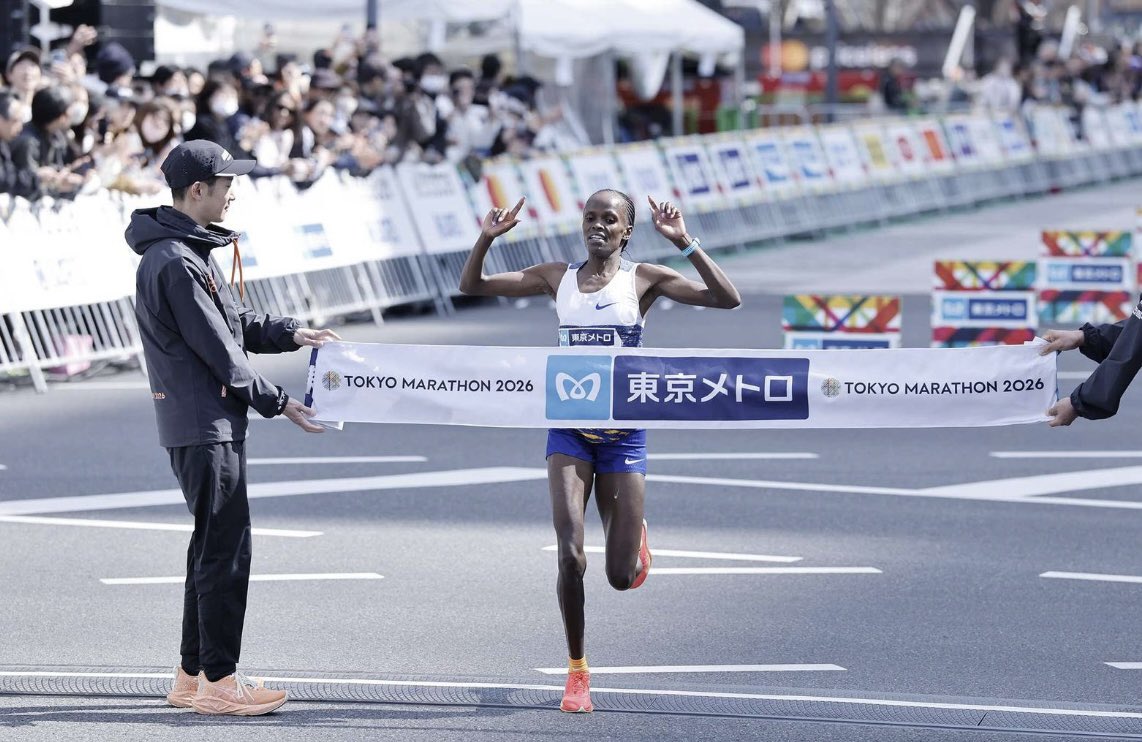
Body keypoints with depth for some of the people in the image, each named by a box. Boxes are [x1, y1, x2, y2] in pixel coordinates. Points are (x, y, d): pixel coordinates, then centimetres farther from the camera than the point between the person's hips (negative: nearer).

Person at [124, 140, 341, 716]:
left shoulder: (189, 248, 14)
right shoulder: (176, 263, -20)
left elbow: (231, 320, 21)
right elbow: (218, 350, -18)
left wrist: (289, 334, 7)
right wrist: (278, 403, -10)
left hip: (208, 424, 11)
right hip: (204, 425, -11)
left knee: (213, 545, 15)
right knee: (226, 547, -7)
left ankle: (193, 676, 21)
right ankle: (218, 681, -3)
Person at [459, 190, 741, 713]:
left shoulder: (644, 279, -3)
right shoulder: (558, 278, 4)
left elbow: (727, 299, -13)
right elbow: (471, 286, 8)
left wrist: (684, 243, -21)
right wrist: (487, 238, -9)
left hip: (624, 433, -1)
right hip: (569, 431, 1)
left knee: (622, 577, 3)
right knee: (570, 556, -16)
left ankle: (635, 536, 42)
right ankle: (576, 671, 1)